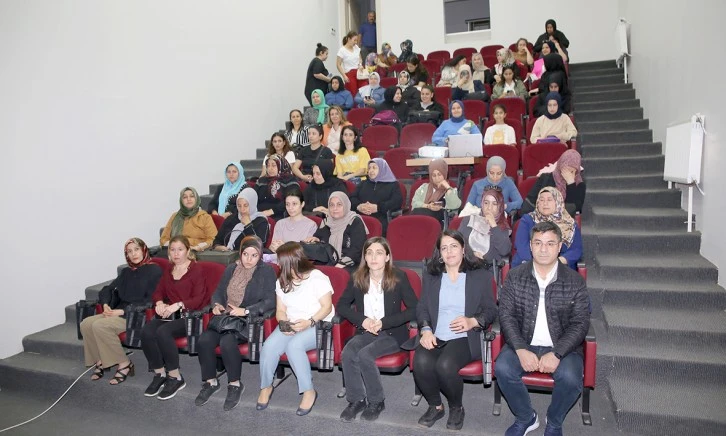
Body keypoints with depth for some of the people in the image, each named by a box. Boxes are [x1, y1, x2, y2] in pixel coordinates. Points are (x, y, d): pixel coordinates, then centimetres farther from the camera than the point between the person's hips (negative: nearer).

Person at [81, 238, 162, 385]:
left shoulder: (154, 270, -5)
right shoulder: (126, 272, 18)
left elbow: (150, 300, -13)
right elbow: (107, 290, 20)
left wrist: (122, 310, -17)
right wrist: (106, 305, -3)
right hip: (119, 312, 7)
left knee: (100, 325, -25)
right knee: (86, 324, -14)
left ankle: (124, 363, -13)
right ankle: (100, 361, 1)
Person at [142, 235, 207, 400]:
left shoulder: (196, 270, -1)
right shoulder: (168, 270, 21)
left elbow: (198, 299, -9)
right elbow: (158, 291, 20)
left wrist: (178, 304, -22)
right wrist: (159, 302, -3)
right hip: (169, 313, 6)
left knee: (163, 332, -32)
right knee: (146, 331, -24)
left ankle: (175, 378, -17)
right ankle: (159, 374, -10)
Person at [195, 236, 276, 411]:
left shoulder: (266, 271, -3)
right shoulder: (231, 269, 14)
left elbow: (270, 301, -10)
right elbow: (218, 291, 22)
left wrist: (245, 311, -18)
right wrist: (216, 304, 0)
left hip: (250, 320, -5)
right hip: (226, 317, 5)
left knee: (227, 341, -31)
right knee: (204, 340, -20)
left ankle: (235, 384, -8)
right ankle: (210, 381, 3)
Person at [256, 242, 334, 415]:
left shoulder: (317, 278, -9)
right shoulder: (282, 281, 12)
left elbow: (327, 307, -11)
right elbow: (280, 310, 11)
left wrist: (309, 322, -24)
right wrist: (283, 323, -11)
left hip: (318, 325, -5)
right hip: (290, 326, 6)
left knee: (294, 345, -34)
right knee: (268, 347, -22)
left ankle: (309, 391, -18)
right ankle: (265, 387, 2)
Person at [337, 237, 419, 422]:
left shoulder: (399, 277, -7)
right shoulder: (357, 278, 2)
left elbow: (414, 309, -9)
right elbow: (341, 305, 9)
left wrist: (384, 322, -16)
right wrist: (362, 320, -9)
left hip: (392, 332, -3)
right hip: (366, 331, 3)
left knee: (364, 355, -28)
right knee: (347, 353, -26)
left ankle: (377, 401, -5)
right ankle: (356, 400, -6)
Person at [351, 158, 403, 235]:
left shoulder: (393, 184, 16)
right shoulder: (363, 183, 30)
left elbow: (397, 202, 0)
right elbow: (352, 198, 18)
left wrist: (378, 207, -13)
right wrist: (358, 206, -6)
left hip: (381, 221, -2)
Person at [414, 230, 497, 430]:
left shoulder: (481, 275, 7)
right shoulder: (430, 274, 14)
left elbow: (491, 310, 4)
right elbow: (421, 307, 9)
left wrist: (473, 321, -16)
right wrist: (426, 329, -10)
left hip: (463, 338, -2)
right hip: (434, 336, 3)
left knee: (445, 365, -32)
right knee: (421, 363, -29)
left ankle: (456, 408, 1)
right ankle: (435, 406, 2)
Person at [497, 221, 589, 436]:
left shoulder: (575, 281, -4)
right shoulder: (515, 276, -1)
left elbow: (580, 324, -6)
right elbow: (506, 315, -4)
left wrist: (556, 354, -20)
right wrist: (521, 350, -18)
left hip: (562, 347, -1)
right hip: (523, 344, 1)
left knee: (570, 378, -29)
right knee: (503, 369, -26)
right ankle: (526, 418, 4)